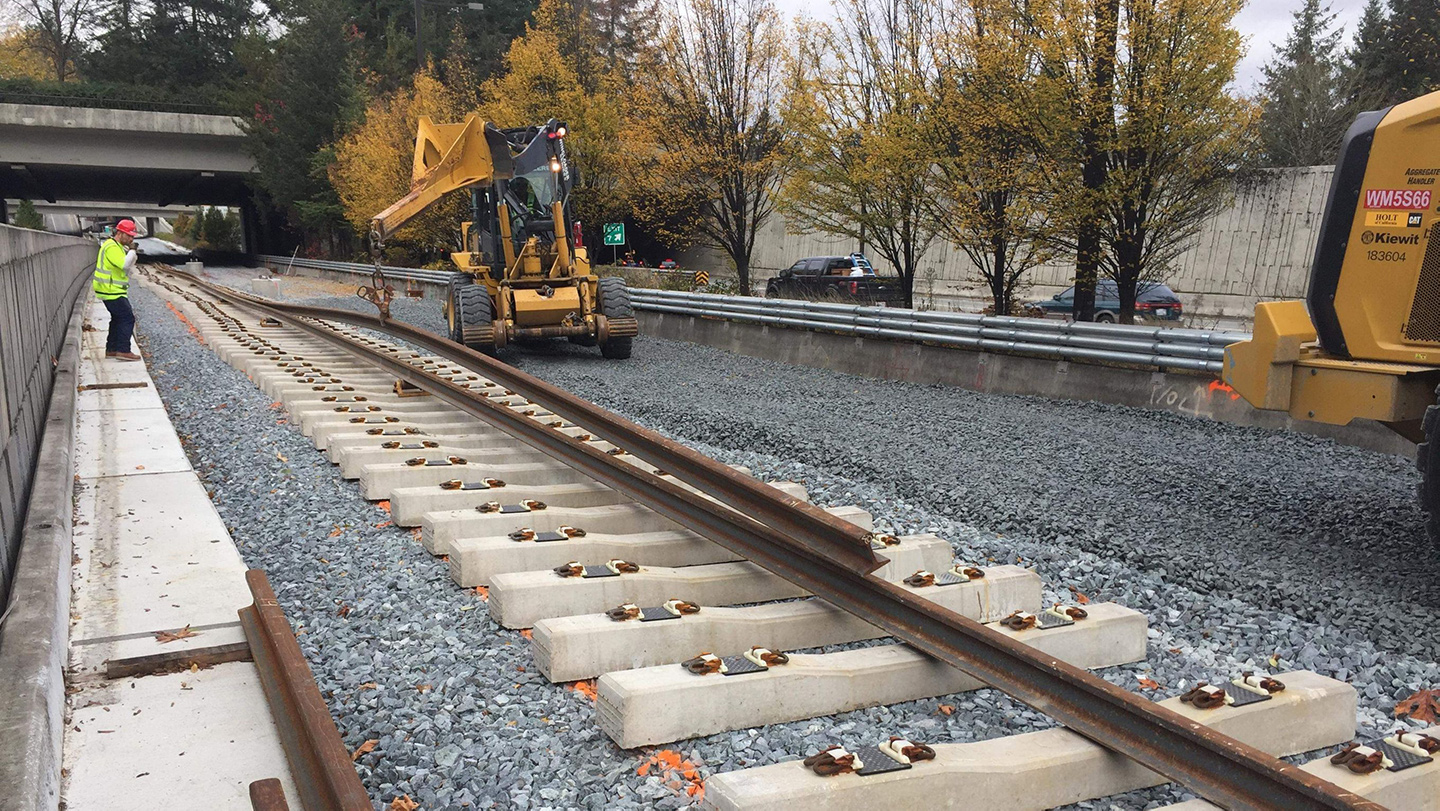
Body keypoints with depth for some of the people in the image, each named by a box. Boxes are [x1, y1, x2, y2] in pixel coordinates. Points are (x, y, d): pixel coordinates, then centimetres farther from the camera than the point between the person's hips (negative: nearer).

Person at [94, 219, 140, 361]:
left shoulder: (118, 247, 16)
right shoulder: (111, 247, -17)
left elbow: (130, 265, 18)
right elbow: (124, 265, -29)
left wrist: (131, 251, 3)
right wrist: (132, 250, -16)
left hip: (112, 291, 11)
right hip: (112, 291, -11)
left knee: (118, 319, 17)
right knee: (128, 318, -12)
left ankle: (111, 349, 24)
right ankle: (123, 350, -13)